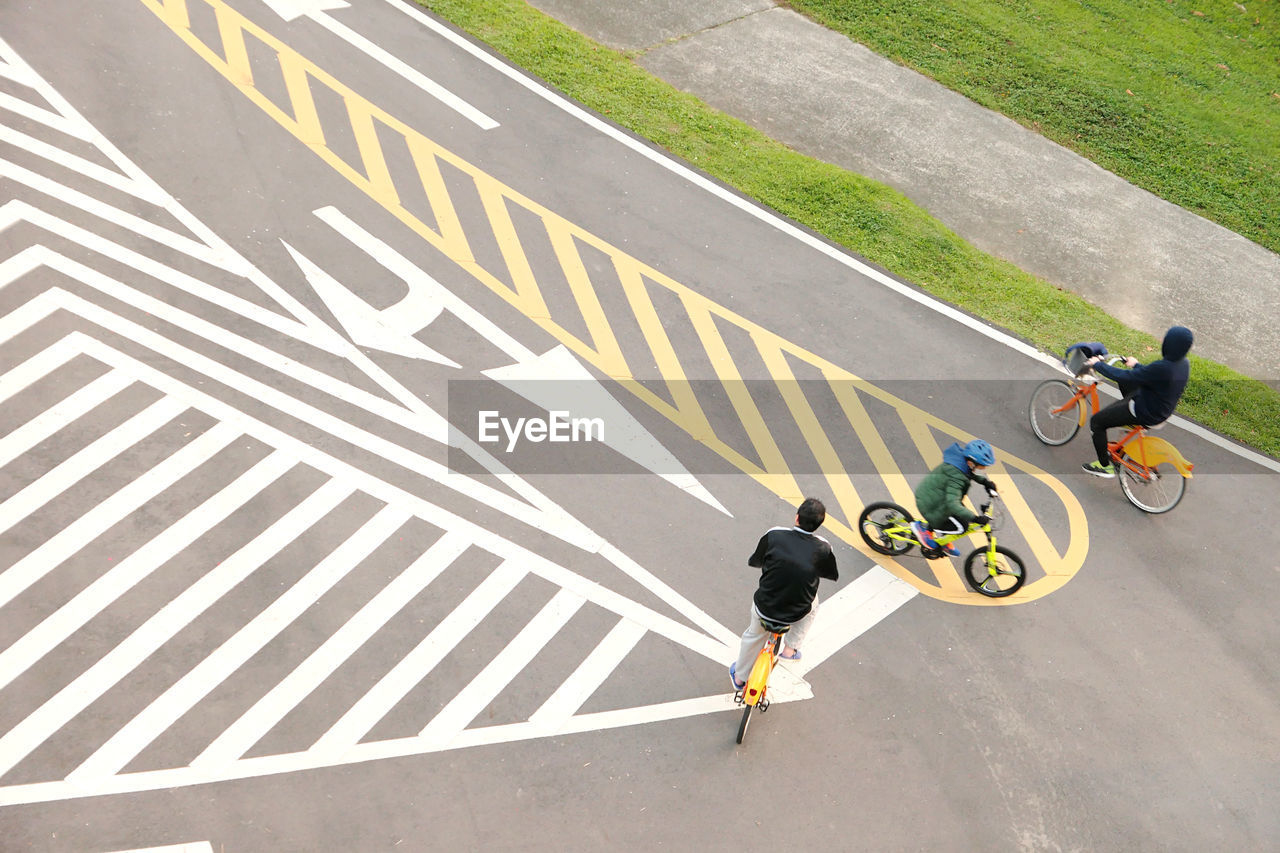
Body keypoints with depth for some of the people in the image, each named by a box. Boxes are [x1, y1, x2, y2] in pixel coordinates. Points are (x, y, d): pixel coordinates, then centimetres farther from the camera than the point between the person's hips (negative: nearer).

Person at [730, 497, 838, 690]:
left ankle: (739, 676, 52)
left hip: (764, 608, 1)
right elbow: (833, 575, 6)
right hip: (796, 614, 0)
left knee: (754, 634, 33)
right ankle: (790, 649, 32)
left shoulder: (774, 535, -14)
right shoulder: (822, 548, -14)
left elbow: (754, 562, 3)